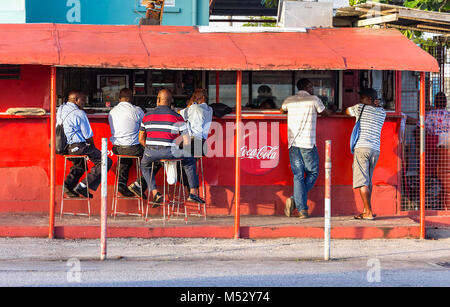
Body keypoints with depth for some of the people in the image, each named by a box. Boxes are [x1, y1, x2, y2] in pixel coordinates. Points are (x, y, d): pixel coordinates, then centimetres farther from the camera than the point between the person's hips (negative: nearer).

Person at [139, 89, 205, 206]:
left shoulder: (147, 116, 8)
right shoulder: (177, 117, 1)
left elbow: (141, 139, 13)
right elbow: (187, 141, 1)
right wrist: (182, 151, 21)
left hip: (151, 152, 1)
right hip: (170, 152, -1)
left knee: (144, 165, 35)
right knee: (189, 161, 26)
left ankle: (155, 193, 17)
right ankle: (193, 192, 19)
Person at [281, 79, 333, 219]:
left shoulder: (289, 100, 11)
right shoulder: (313, 100, 1)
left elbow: (282, 110, 34)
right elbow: (327, 113, 15)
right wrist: (333, 110, 39)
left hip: (293, 143, 4)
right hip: (308, 144, -4)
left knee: (298, 176, 5)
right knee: (312, 173, 11)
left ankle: (302, 209, -4)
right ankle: (295, 200, -6)